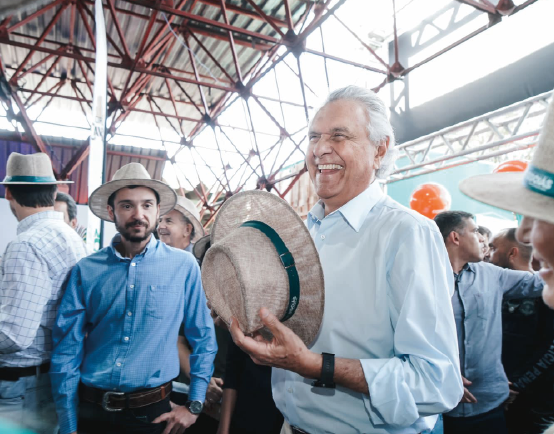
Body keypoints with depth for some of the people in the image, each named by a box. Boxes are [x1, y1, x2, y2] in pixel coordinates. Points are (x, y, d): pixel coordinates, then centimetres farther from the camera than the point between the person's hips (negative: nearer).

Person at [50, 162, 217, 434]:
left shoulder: (184, 266, -9)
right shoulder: (86, 271, -5)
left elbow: (203, 339, -2)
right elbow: (67, 350, -3)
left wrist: (194, 405, -2)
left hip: (152, 412, -1)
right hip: (90, 410, 2)